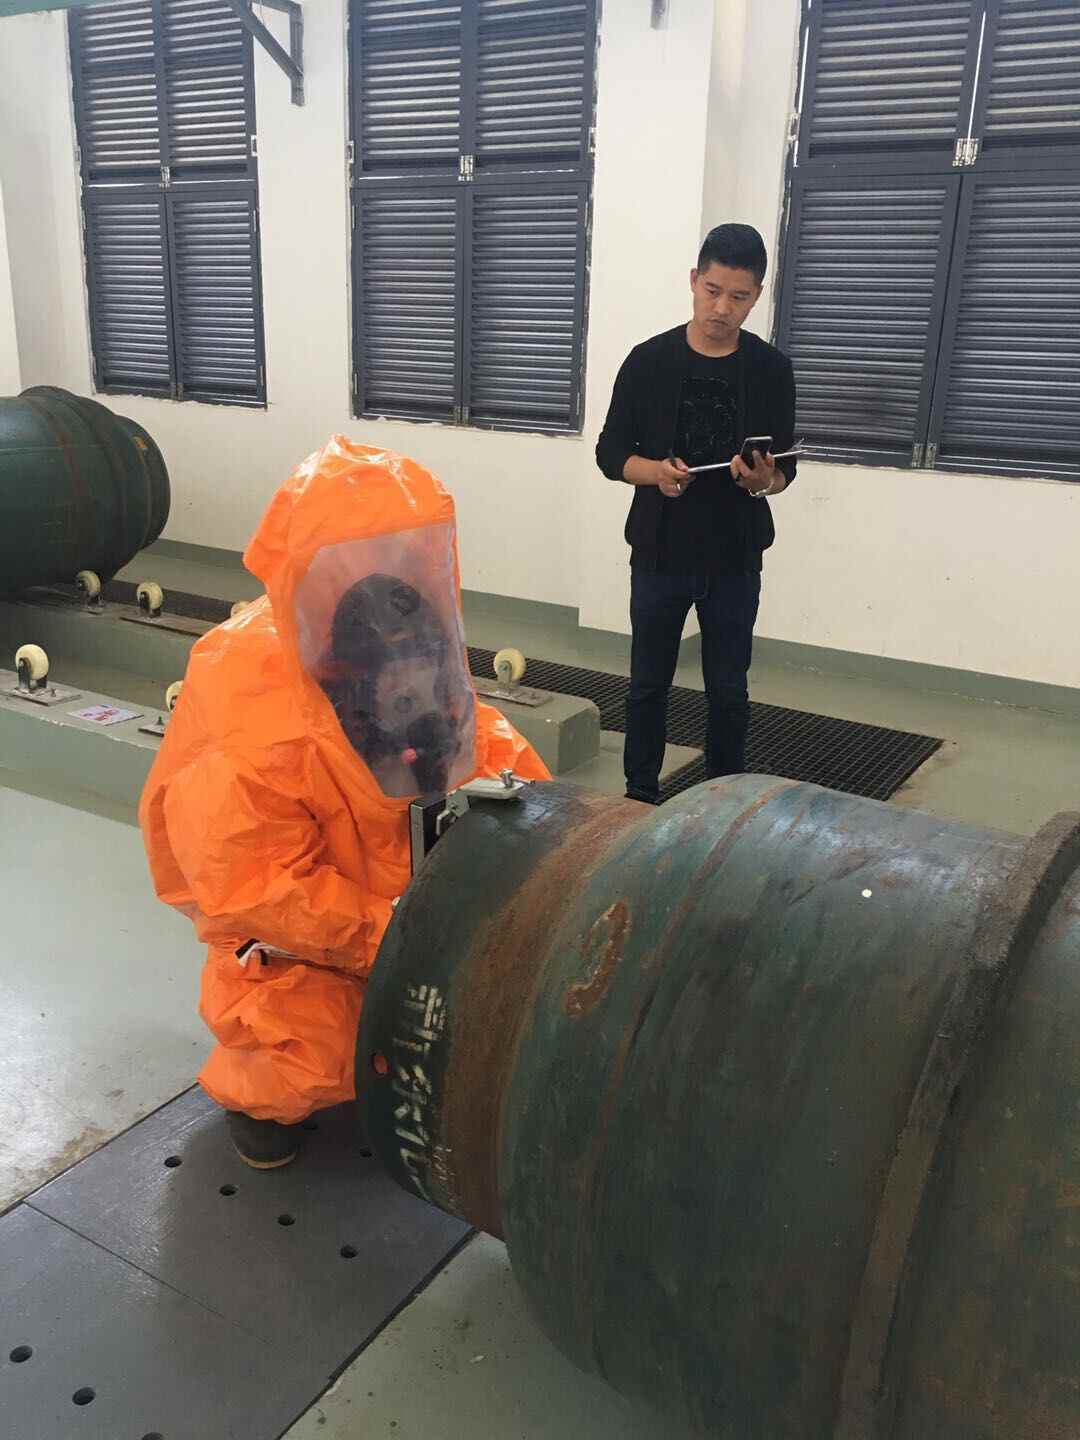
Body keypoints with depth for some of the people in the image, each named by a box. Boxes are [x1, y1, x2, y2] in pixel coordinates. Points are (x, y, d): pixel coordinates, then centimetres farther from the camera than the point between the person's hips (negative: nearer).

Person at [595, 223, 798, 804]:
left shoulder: (771, 370, -1)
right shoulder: (648, 361, -3)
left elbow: (784, 467, 4)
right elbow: (610, 454, 1)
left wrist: (763, 480, -20)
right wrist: (656, 471, -20)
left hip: (736, 559, 1)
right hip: (659, 554, 0)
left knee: (728, 689, 10)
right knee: (649, 683, 10)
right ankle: (640, 795, 25)